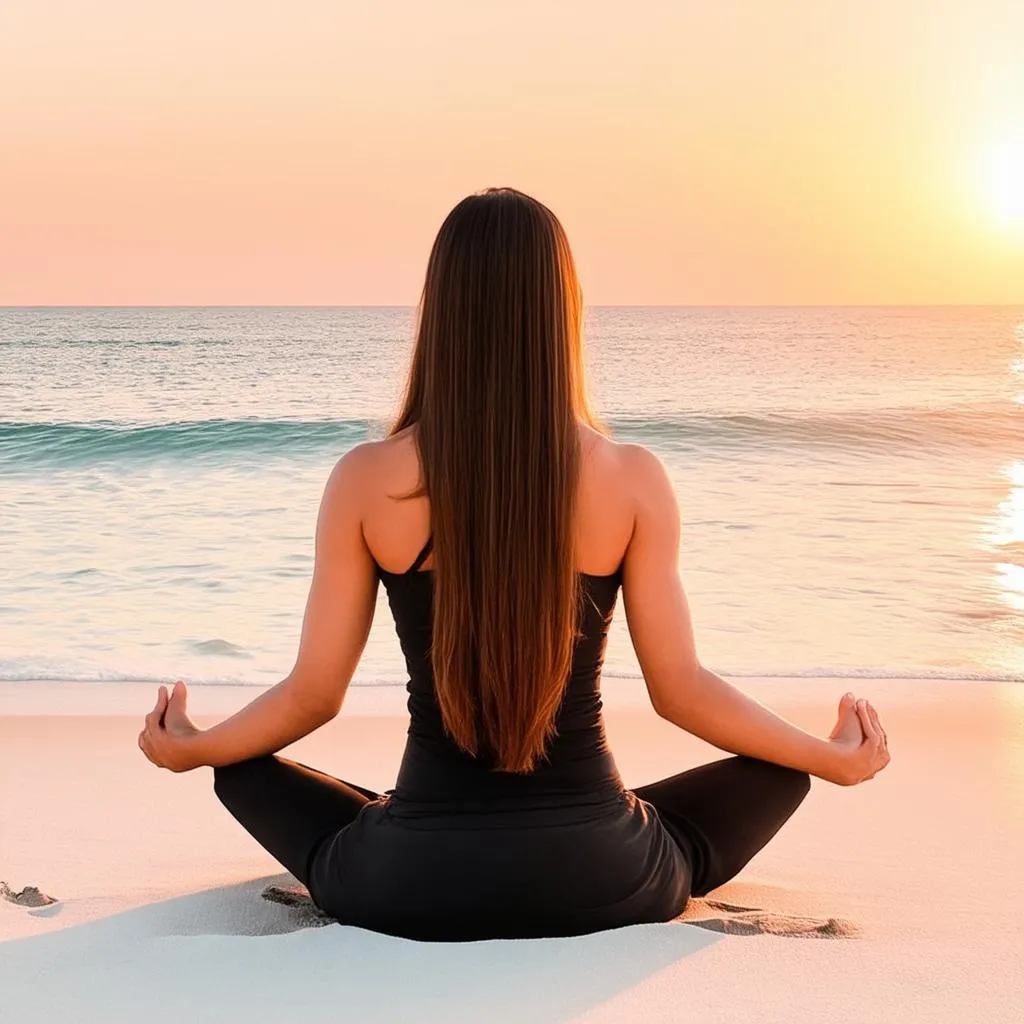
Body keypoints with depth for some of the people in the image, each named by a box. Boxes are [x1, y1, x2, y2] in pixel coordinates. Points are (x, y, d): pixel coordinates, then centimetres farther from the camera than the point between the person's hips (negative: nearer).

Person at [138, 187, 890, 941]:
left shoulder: (366, 481, -9)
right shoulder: (633, 480, -10)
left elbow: (313, 695, -2)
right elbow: (680, 689, -4)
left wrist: (186, 748, 19)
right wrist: (831, 757, 14)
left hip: (412, 888, 0)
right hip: (595, 884, 1)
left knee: (243, 772, 26)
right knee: (778, 774, 25)